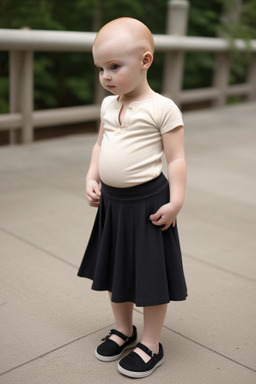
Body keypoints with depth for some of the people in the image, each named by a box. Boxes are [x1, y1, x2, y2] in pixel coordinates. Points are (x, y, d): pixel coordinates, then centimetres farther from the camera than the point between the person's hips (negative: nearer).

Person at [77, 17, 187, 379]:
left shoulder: (162, 108, -13)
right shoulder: (108, 105, 6)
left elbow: (176, 158, -12)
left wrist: (175, 203, -15)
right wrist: (92, 178, 4)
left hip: (147, 202, -7)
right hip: (111, 201, 7)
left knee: (151, 272, 5)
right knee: (115, 267, 19)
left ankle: (151, 344, 24)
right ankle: (123, 329, 40)